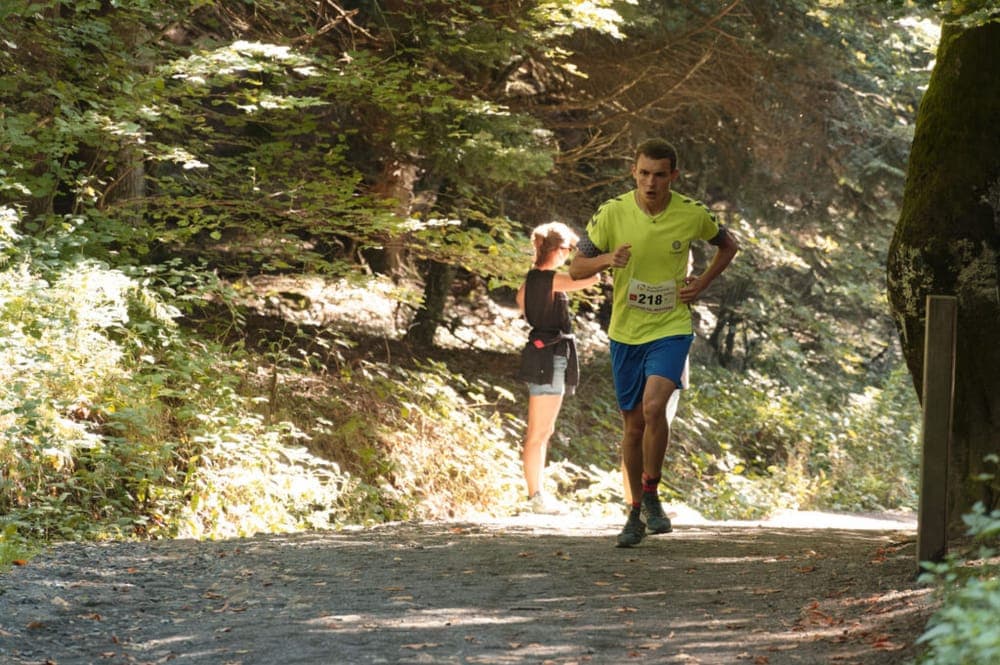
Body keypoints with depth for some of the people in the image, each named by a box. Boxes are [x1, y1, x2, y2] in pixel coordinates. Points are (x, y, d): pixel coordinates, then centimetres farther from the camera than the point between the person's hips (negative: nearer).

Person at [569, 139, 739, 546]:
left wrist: (702, 284, 0)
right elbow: (575, 269, -4)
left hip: (671, 329, -2)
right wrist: (605, 260, -25)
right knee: (633, 425, 8)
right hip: (625, 332, 2)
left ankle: (651, 496, -5)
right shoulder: (612, 213, -8)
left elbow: (728, 245, 14)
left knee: (653, 406, -24)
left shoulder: (692, 215, -7)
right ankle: (636, 512, 24)